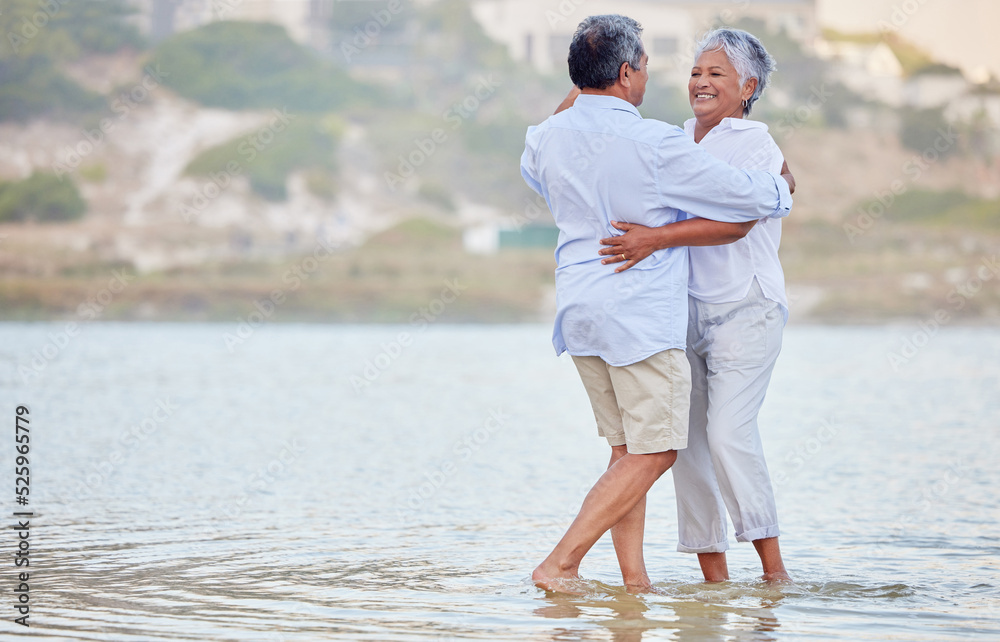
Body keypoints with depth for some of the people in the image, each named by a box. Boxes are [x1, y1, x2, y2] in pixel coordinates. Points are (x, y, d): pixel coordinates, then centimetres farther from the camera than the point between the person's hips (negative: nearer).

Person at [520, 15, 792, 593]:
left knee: (629, 450, 13)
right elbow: (750, 197, -10)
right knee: (652, 452, -2)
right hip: (642, 316, -7)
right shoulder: (655, 146, -16)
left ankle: (634, 578, 10)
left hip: (579, 307, 7)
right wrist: (783, 191, 11)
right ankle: (560, 564, -8)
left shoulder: (546, 139, 2)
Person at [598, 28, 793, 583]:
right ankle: (713, 574, 7)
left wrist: (656, 239, -33)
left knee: (729, 432, -18)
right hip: (684, 310, 6)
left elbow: (734, 221, -22)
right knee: (686, 438, 1)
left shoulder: (757, 149, -5)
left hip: (745, 310, -6)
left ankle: (774, 568, -10)